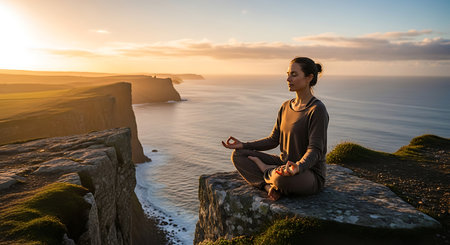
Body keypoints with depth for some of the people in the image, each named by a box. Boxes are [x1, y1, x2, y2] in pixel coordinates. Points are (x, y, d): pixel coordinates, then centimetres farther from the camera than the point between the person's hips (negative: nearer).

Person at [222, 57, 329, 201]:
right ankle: (270, 186, -17)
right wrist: (244, 145, -2)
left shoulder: (317, 110, -16)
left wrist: (297, 167, -43)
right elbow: (273, 140, 9)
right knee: (238, 155, -3)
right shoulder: (286, 107, 7)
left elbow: (315, 151, -22)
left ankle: (266, 171, -8)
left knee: (283, 179, -42)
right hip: (285, 164, 7)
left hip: (310, 175, -7)